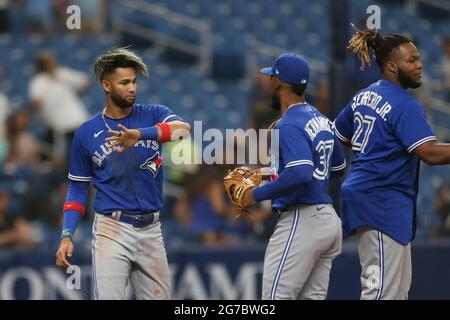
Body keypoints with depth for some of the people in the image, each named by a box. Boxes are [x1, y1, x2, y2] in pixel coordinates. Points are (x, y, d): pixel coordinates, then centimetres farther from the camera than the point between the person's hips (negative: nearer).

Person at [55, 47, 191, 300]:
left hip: (151, 230, 2)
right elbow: (78, 187, 10)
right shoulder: (87, 133, 4)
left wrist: (140, 134, -36)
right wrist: (67, 236, -2)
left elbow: (183, 128, -19)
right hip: (112, 229, -2)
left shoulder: (154, 115, 4)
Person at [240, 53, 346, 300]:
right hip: (328, 220, 10)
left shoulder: (289, 125, -15)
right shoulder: (321, 120, 14)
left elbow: (301, 175, -28)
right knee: (313, 296, 10)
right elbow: (338, 168, 26)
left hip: (301, 222, -9)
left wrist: (258, 194, -18)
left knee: (276, 297, -10)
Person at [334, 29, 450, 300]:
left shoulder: (364, 97, 12)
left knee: (400, 287, 15)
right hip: (383, 203, -10)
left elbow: (339, 135, 24)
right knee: (382, 289, -10)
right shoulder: (405, 105, -15)